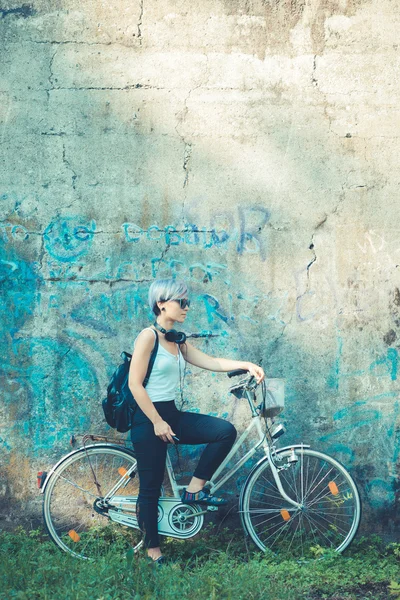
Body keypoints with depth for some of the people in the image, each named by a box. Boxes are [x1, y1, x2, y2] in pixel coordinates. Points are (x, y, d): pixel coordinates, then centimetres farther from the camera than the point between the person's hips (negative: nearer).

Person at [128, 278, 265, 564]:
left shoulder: (178, 342, 11)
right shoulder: (148, 336, -13)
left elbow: (211, 362, 5)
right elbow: (135, 384, -17)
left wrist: (246, 364, -9)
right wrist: (157, 422, -19)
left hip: (172, 414, 8)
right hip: (148, 418, -8)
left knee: (226, 430, -8)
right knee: (151, 487, 0)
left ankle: (195, 489, 1)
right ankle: (152, 549, 16)